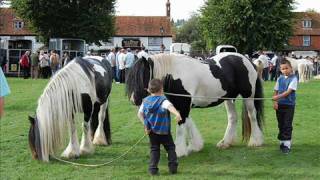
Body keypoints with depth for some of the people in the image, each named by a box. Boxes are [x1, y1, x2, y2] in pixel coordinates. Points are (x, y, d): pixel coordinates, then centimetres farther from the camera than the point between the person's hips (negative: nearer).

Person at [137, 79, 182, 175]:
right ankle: (173, 166, 9)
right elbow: (170, 106, -37)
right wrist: (177, 113, -53)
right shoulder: (163, 100, -16)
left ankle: (153, 168, 3)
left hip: (151, 130, 4)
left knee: (154, 149, 11)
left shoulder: (145, 101, 2)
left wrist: (145, 124, 2)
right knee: (170, 147, 12)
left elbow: (140, 114, 4)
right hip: (164, 130, -4)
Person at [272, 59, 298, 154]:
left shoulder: (293, 78, -8)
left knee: (287, 125, -4)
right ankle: (282, 142, 22)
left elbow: (289, 91, -18)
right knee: (281, 125, 12)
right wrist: (275, 102, -5)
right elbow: (276, 91, 8)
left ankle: (287, 144, -1)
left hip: (289, 105, -5)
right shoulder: (280, 79, 7)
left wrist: (278, 96, -28)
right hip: (279, 104, 5)